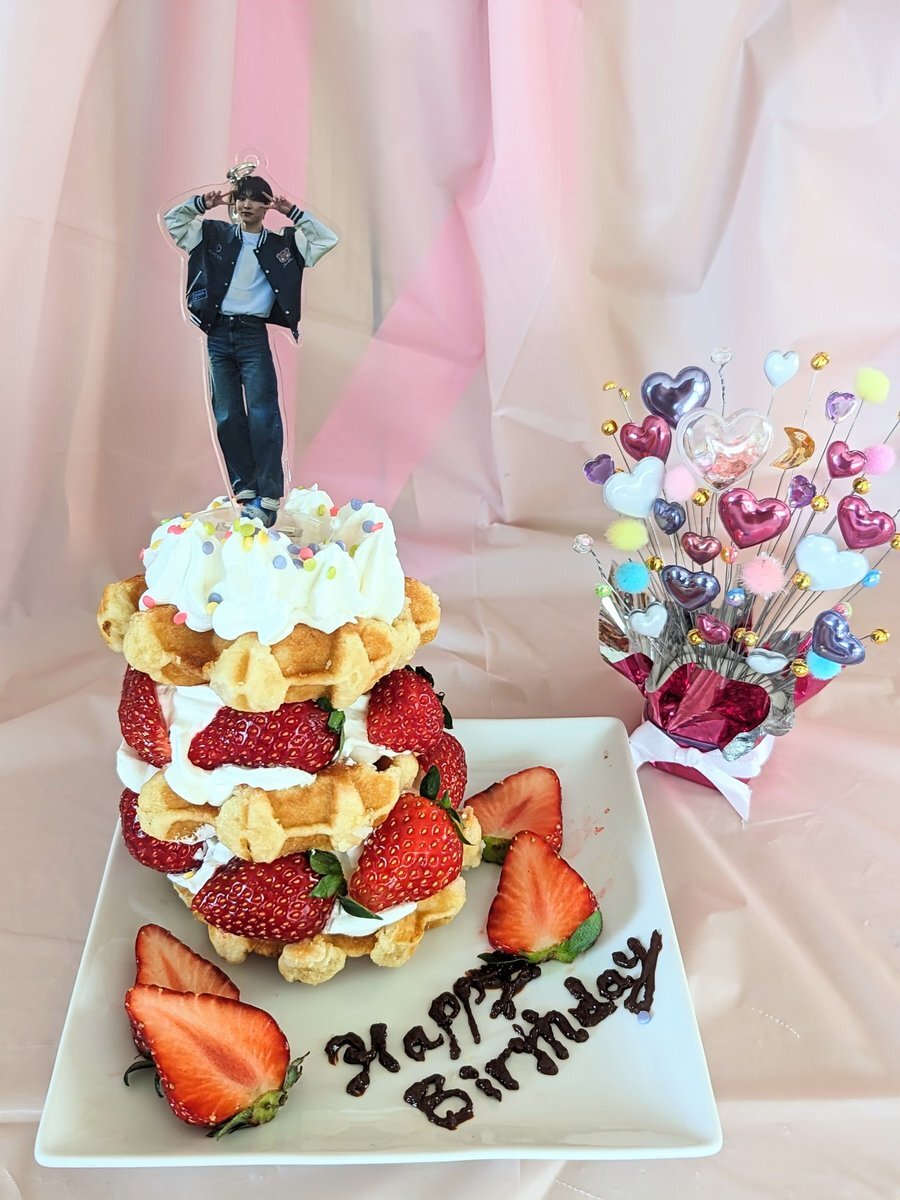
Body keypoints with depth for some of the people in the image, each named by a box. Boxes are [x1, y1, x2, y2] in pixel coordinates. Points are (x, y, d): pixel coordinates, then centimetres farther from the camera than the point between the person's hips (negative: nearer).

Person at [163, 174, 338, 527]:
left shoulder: (282, 243, 8)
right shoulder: (214, 234, 11)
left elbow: (327, 240, 6)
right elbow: (172, 220, 13)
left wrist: (293, 213, -2)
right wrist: (202, 204, -2)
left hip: (253, 334, -2)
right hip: (218, 333, 3)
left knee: (262, 415, -10)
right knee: (227, 417, 3)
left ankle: (268, 498, -8)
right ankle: (245, 491, 11)